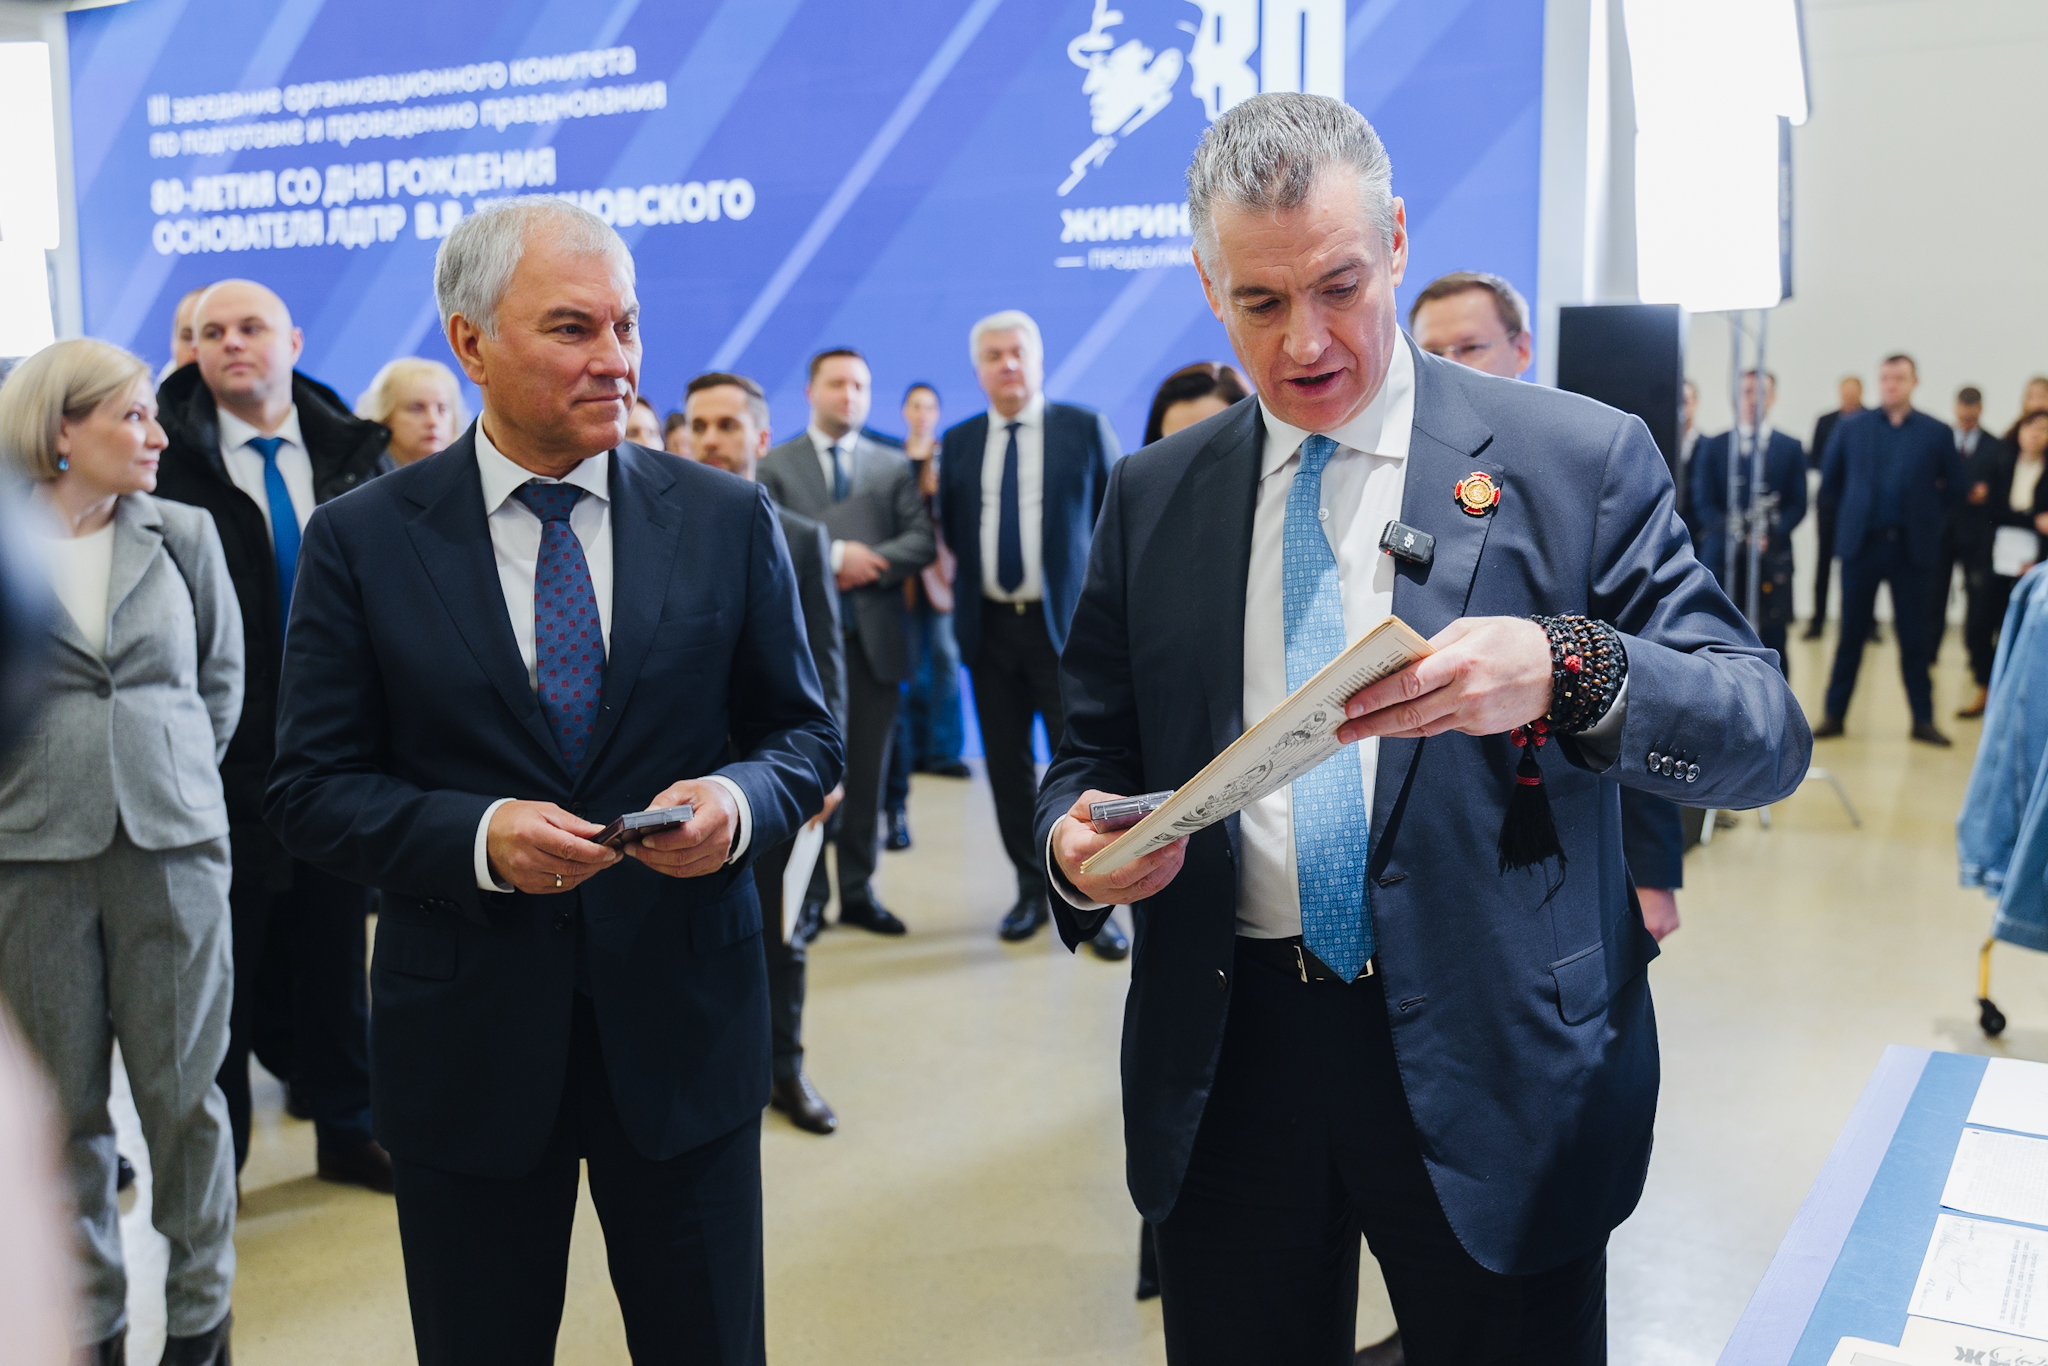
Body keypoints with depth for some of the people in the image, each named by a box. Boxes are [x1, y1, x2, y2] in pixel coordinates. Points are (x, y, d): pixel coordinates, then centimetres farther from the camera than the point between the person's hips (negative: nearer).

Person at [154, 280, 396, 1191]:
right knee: (224, 954, 8)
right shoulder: (167, 456, -3)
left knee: (334, 939, 13)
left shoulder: (353, 453, 5)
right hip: (222, 751, -2)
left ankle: (346, 1129, 28)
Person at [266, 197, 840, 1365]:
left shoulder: (729, 521, 1)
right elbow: (314, 789, -2)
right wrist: (475, 835, -20)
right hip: (467, 1039, 0)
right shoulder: (362, 543, -3)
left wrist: (738, 800, -17)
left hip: (684, 1025, 1)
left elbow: (807, 735, 5)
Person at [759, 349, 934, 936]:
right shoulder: (774, 466, 6)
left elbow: (922, 541, 3)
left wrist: (866, 565, -11)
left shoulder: (894, 465, 14)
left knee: (868, 771, 6)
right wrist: (834, 556, -15)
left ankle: (859, 891, 16)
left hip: (875, 637, 2)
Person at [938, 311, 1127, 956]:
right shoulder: (958, 442, 11)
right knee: (1008, 768, 8)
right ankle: (1032, 892, 22)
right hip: (990, 627, 3)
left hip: (1067, 623, -3)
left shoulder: (1085, 429, 1)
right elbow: (949, 530, 13)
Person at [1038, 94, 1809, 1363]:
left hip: (1494, 1067, -2)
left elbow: (1770, 731, -7)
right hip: (1225, 1062, 3)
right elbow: (1095, 751, 11)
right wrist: (1077, 847, -13)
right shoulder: (1152, 495, 6)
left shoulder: (1581, 459, -4)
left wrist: (1565, 674, -27)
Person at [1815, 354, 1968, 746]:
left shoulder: (1936, 433, 2)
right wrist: (1854, 511, 9)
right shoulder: (1851, 428, 4)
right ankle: (1835, 714, 12)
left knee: (1913, 636, 4)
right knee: (1851, 633, 5)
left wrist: (1924, 513, 8)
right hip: (1861, 543, 0)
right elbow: (1829, 481, 11)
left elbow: (1956, 487, 10)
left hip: (1912, 547, 0)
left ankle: (1923, 719, 12)